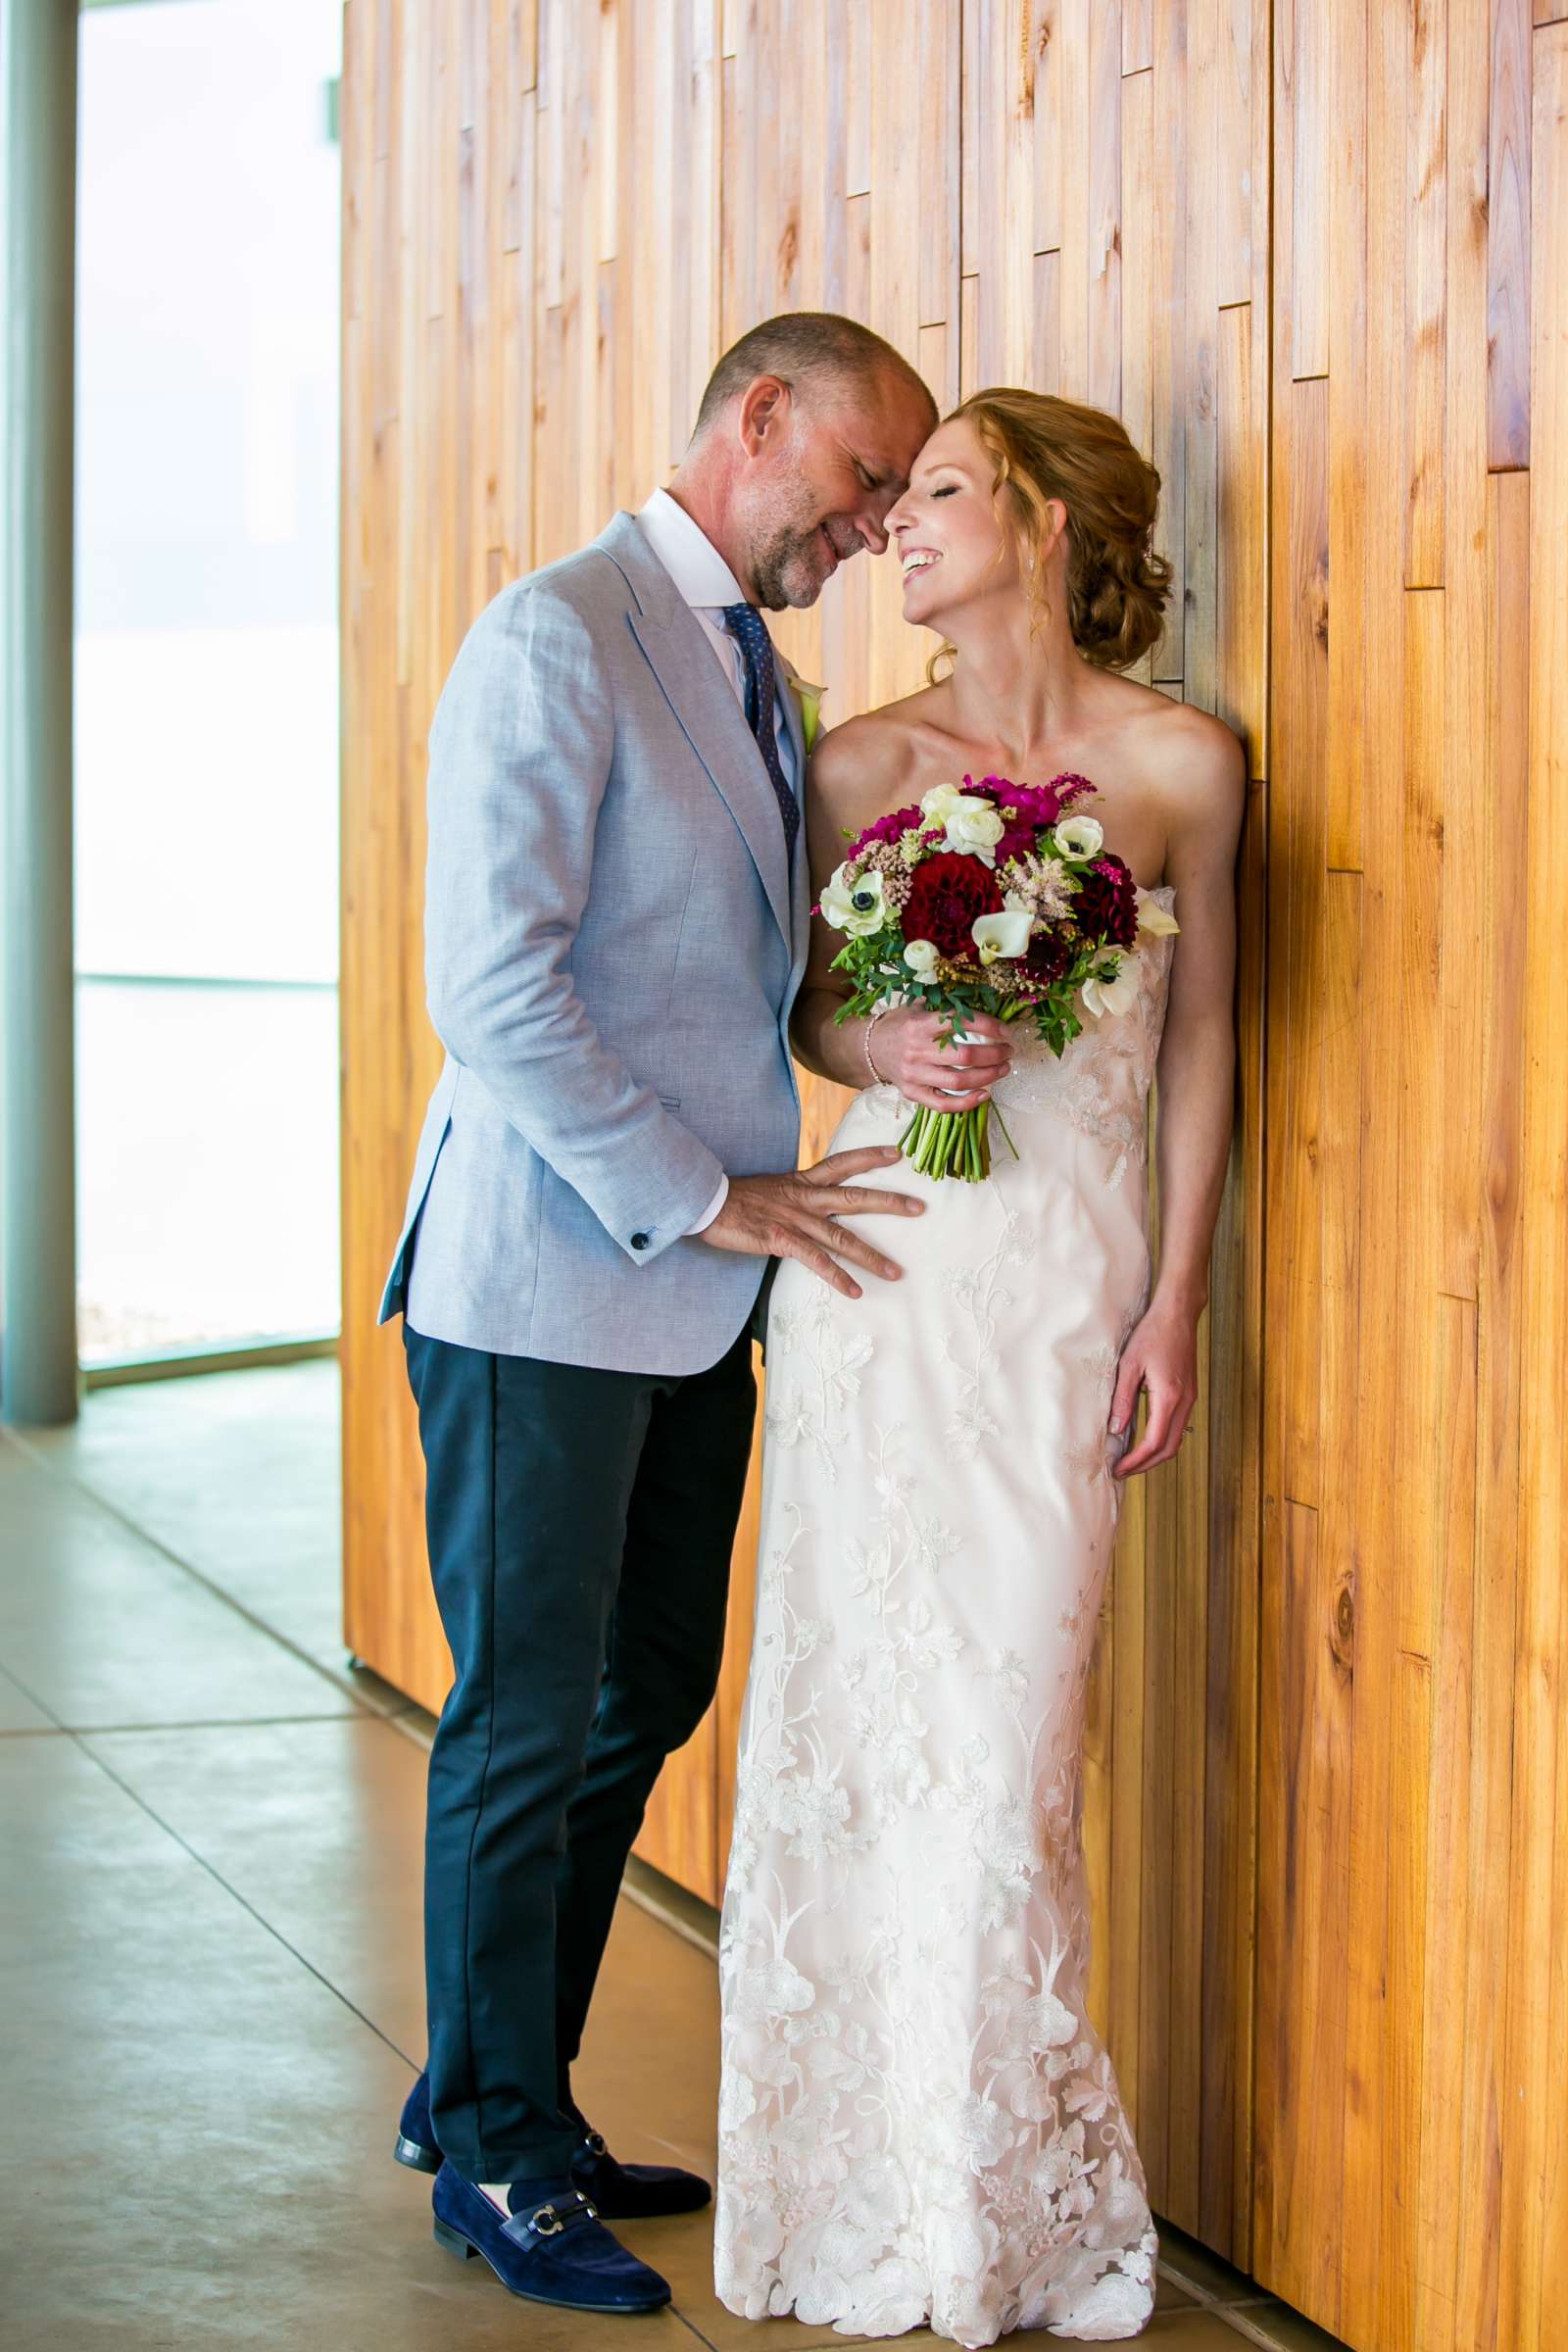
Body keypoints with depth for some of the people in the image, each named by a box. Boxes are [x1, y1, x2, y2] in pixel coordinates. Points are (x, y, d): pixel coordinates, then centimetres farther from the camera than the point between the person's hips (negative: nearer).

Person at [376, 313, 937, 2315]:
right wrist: (703, 1195, -17)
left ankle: (496, 2094, 30)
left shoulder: (757, 673, 14)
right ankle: (495, 2159, 17)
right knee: (529, 1729, 2)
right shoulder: (558, 639, -14)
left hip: (692, 1293, 9)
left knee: (645, 1704, 15)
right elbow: (494, 989, -21)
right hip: (547, 1285, -9)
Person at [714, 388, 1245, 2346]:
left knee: (1004, 1714, -1)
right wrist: (884, 1048, -11)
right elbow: (805, 1006, 12)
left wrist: (1176, 1299, 1)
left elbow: (1199, 1040, 5)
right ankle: (864, 2178, 15)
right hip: (882, 1261, 2)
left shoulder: (1183, 765, 0)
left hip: (1069, 1277, -2)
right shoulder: (862, 763, 5)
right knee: (858, 1695, 2)